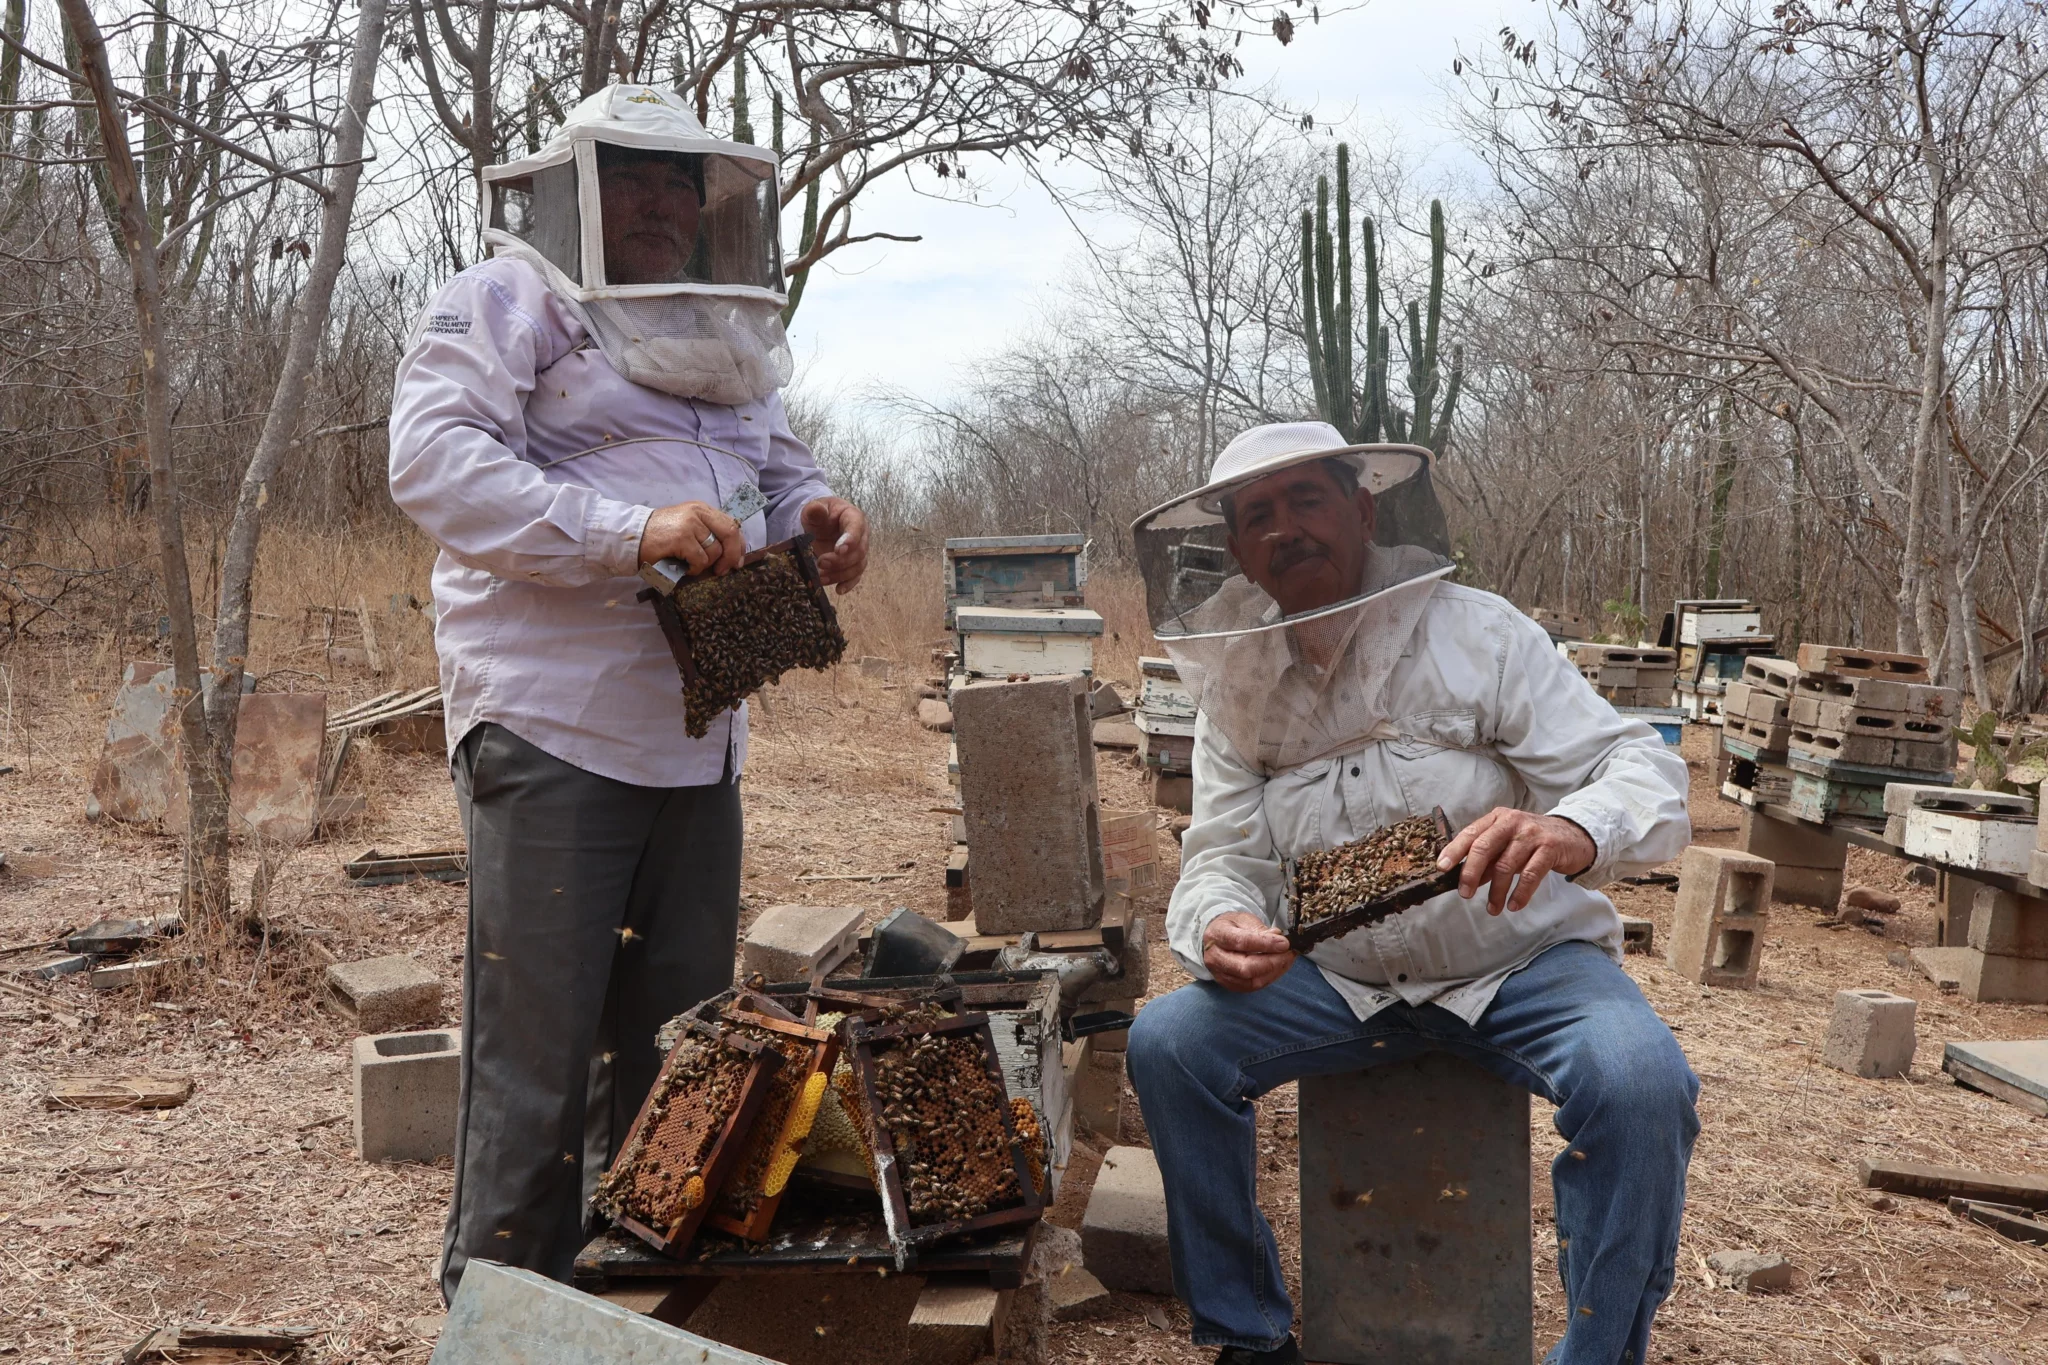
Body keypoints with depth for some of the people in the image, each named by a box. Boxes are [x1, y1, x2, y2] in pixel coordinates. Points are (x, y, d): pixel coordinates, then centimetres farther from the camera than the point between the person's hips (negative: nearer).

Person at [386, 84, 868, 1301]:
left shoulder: (727, 338, 21)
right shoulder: (506, 305, -2)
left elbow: (776, 468, 24)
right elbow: (436, 460, -16)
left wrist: (818, 512, -2)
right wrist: (631, 531, -28)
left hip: (695, 736, 7)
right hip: (552, 730, -7)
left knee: (680, 1031, 14)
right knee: (539, 1047, -2)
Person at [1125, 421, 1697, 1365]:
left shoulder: (1476, 633, -11)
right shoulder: (1237, 687, 1)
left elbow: (1646, 772, -16)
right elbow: (1223, 856, -2)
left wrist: (1572, 831, -41)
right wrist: (1218, 930, -28)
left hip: (1518, 965, -2)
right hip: (1341, 978, 3)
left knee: (1639, 1084, -31)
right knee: (1167, 1045, -18)